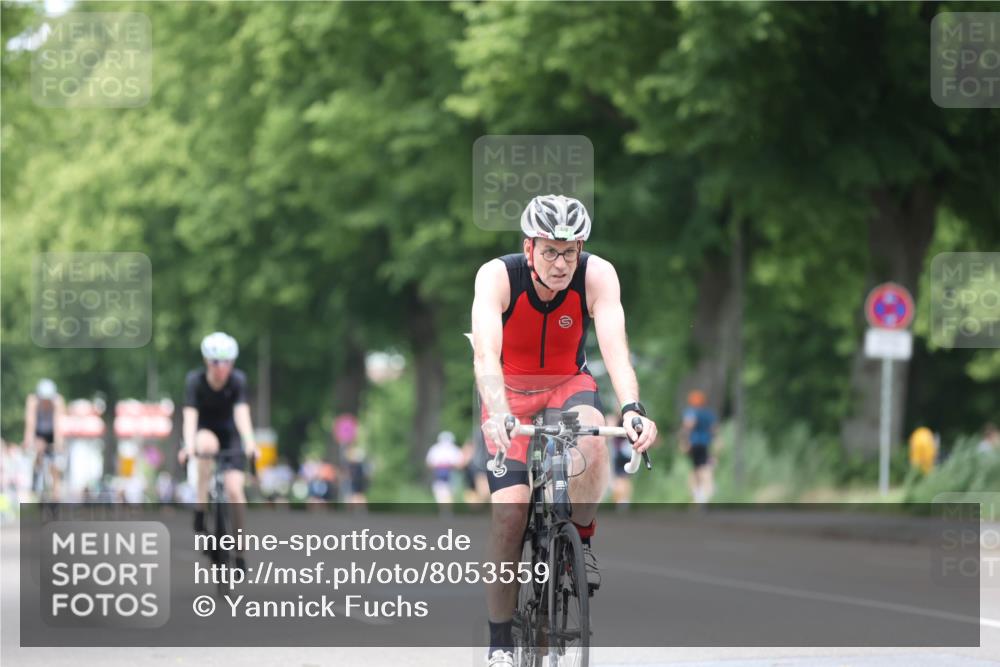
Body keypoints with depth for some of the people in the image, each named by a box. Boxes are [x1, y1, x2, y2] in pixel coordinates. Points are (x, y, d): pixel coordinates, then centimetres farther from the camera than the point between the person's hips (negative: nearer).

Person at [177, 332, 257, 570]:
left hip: (229, 434, 1)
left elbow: (241, 412, -32)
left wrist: (249, 441, -50)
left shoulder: (237, 380, -20)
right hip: (204, 431, -1)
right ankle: (200, 510, -31)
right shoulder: (195, 380, -22)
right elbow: (190, 415, -32)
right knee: (208, 444, -39)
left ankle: (239, 550, -3)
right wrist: (189, 445, -49)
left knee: (235, 489, -18)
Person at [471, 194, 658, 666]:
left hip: (568, 385, 1)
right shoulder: (497, 277, -27)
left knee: (590, 443, -35)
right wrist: (498, 415, -57)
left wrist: (632, 408, -53)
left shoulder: (597, 275, -23)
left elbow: (615, 348, -34)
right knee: (510, 508, -16)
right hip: (511, 392, -1)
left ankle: (583, 539, -5)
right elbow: (486, 354, -39)